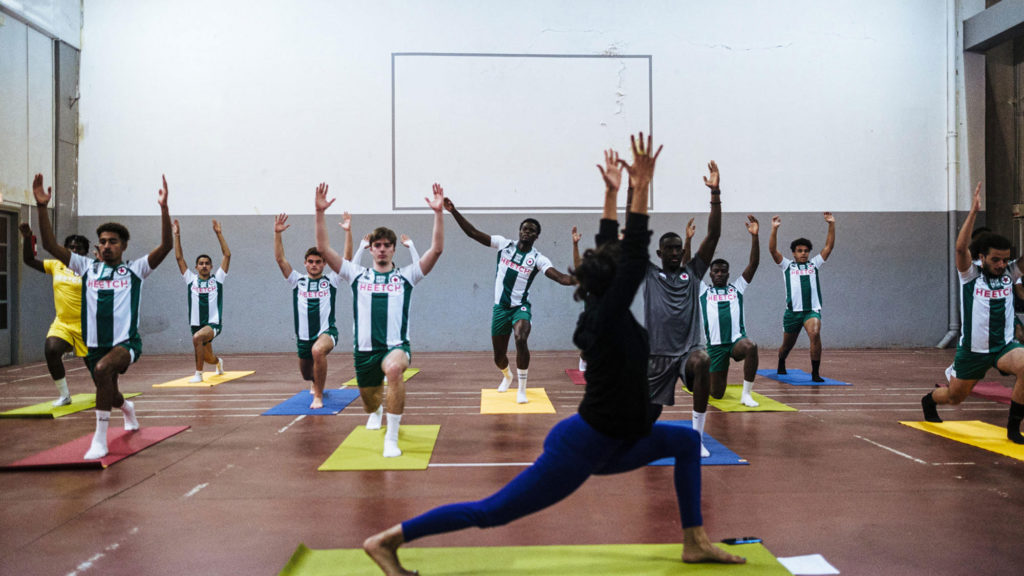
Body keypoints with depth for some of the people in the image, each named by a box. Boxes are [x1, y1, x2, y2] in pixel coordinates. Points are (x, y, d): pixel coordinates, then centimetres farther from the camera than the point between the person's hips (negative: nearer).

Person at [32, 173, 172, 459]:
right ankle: (127, 408, 58)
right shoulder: (87, 267, 8)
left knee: (102, 369, -35)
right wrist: (42, 207, -10)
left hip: (126, 342, -5)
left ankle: (100, 438, -26)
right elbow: (51, 245, 1)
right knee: (109, 396, 19)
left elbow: (166, 246, -14)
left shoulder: (135, 269, -1)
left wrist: (164, 208, -24)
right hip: (95, 345, 5)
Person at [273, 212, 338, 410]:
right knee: (306, 375, 18)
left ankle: (318, 395, -22)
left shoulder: (331, 280, 2)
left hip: (326, 331, -4)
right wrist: (277, 234, -11)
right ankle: (316, 383, 59)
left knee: (318, 351, -38)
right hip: (303, 335, 4)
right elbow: (280, 259, -1)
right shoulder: (297, 280, 7)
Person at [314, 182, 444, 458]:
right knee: (370, 403, 17)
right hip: (364, 349, 3)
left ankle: (391, 437, -27)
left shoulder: (406, 275, 4)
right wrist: (320, 213, -7)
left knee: (394, 369, -38)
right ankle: (378, 411, 59)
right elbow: (324, 249, 2)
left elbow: (436, 249, -6)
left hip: (396, 346, -3)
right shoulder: (358, 275, 8)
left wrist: (439, 213, -15)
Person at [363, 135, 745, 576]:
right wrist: (640, 188, -26)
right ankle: (387, 540, 4)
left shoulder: (600, 311, 4)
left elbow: (611, 251, 13)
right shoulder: (608, 317, -19)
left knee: (686, 441, 15)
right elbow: (635, 256, -27)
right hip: (582, 447, -10)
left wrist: (612, 193, 14)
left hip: (606, 443, 10)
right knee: (491, 512, -4)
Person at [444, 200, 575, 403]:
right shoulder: (504, 244, -1)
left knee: (521, 340, -32)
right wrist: (454, 211, -13)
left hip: (521, 307, -2)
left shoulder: (538, 259, -6)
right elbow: (473, 233, -4)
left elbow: (562, 278, -18)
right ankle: (507, 376, 48)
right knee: (499, 356, 9)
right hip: (500, 308, 2)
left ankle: (522, 389, -14)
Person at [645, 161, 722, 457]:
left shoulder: (693, 272, 8)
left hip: (689, 347, 0)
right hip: (657, 352, 0)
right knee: (648, 416, 5)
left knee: (702, 361, -36)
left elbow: (713, 236, -1)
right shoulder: (649, 274, 6)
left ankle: (697, 437, -22)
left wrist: (715, 193, -10)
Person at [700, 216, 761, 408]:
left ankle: (746, 394, -21)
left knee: (751, 347, -37)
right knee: (717, 394, 0)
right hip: (715, 345, 0)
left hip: (737, 339, 0)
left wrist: (754, 236, -9)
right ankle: (708, 378, 38)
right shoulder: (702, 291, 11)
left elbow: (753, 264, 3)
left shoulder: (736, 288, 12)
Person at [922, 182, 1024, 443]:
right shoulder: (971, 274, -11)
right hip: (972, 349, -2)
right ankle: (930, 400, 53)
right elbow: (960, 247, -27)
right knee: (954, 397, 14)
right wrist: (973, 212, -35)